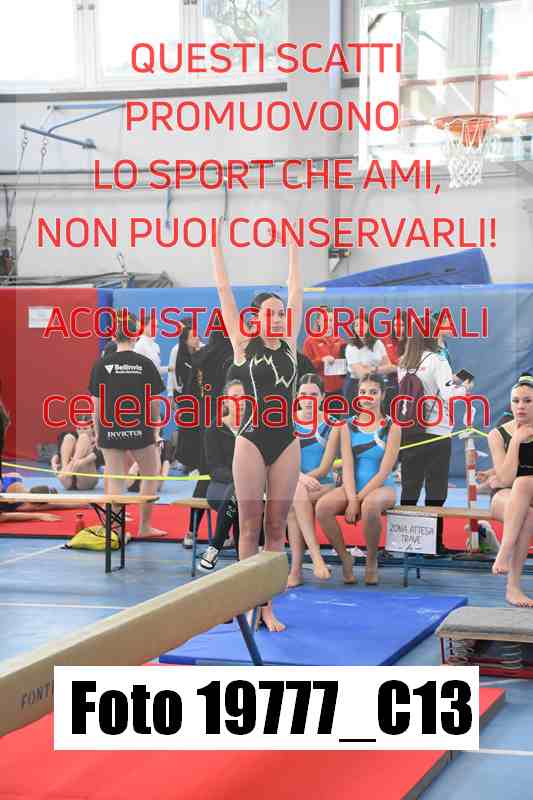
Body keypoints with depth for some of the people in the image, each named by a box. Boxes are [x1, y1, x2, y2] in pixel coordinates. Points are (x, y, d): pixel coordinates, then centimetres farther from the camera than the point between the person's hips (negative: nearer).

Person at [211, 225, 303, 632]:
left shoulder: (289, 344, 8)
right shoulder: (243, 344, 1)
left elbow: (296, 293, 11)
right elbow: (225, 293, 0)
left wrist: (294, 250, 14)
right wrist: (217, 248, -1)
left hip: (286, 442, 3)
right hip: (252, 440, -3)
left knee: (277, 527, 5)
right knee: (250, 526, 2)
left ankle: (267, 606, 9)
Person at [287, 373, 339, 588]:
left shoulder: (331, 425, 0)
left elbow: (324, 468, -6)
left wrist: (306, 478, -21)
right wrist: (300, 477, -24)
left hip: (322, 484, -1)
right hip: (291, 483, 1)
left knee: (297, 494, -33)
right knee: (296, 494, -34)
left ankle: (296, 570, -36)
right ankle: (315, 556, -40)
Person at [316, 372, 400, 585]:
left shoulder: (391, 428, -3)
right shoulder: (348, 427, 6)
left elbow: (384, 471, -10)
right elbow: (347, 467, -3)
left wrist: (358, 500, -17)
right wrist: (352, 499, -18)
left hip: (381, 487, -3)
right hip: (353, 487, 3)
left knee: (369, 505, -39)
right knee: (323, 506, -29)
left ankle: (371, 561, -14)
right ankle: (345, 558, -7)